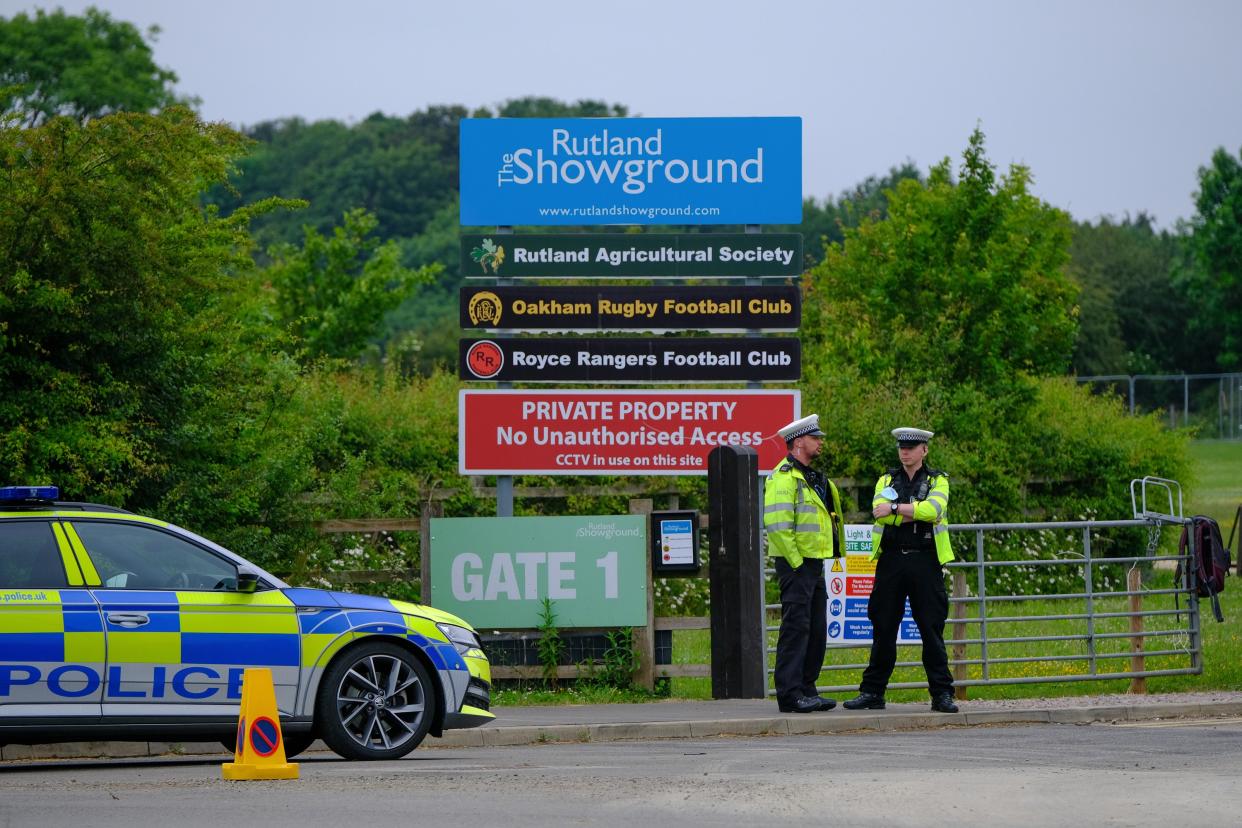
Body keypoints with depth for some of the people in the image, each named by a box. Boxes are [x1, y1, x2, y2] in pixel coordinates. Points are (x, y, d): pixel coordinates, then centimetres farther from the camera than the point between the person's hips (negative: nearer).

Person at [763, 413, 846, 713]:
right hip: (795, 563, -10)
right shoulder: (784, 477, -13)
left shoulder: (812, 478, 19)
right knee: (796, 626, -10)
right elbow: (776, 524, -21)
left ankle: (806, 690, 16)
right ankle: (790, 694, -10)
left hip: (814, 563, 10)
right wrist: (795, 561, -20)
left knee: (817, 629, 11)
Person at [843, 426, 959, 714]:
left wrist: (895, 508, -12)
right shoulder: (886, 480, 12)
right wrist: (916, 513, -12)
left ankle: (942, 694, 3)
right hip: (891, 562, 2)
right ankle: (872, 692, 10)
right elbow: (879, 512, -7)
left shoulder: (938, 481, 7)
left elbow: (933, 509, -15)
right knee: (883, 630, 5)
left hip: (925, 561, -2)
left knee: (932, 630, -1)